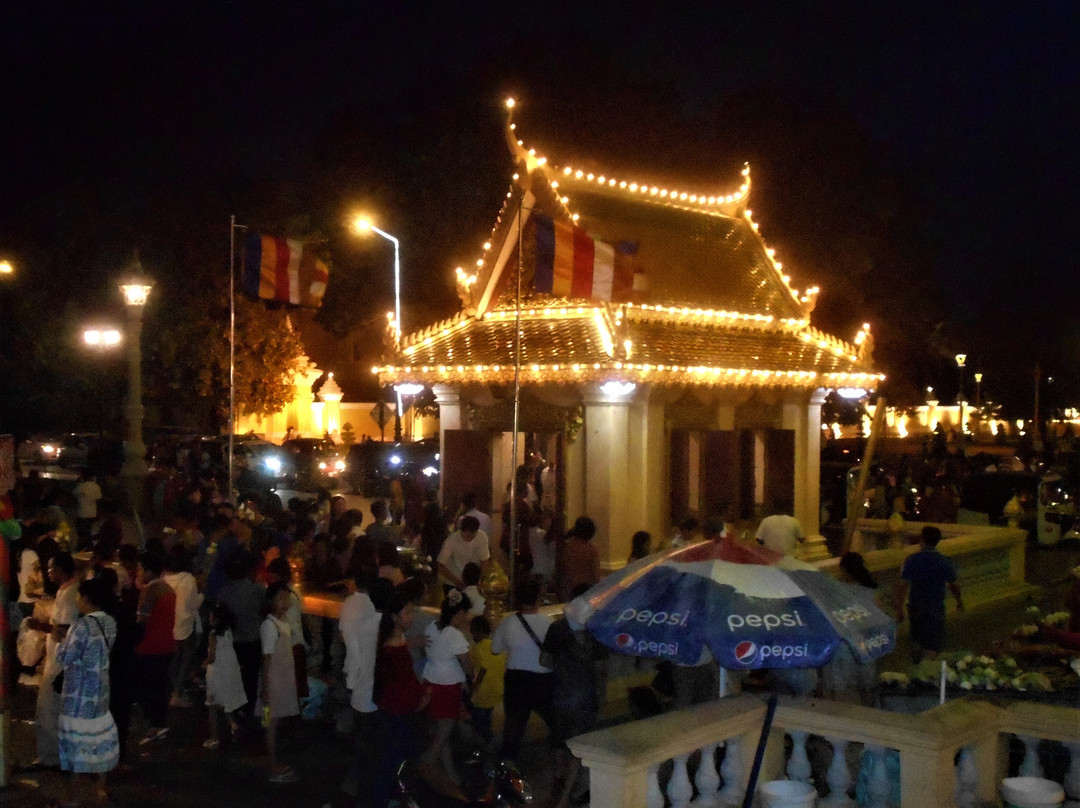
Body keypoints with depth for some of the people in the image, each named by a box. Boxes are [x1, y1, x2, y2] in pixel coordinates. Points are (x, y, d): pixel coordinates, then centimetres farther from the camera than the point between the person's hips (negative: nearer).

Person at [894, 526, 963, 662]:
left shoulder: (911, 560, -11)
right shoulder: (945, 562, -10)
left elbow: (902, 586, -12)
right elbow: (954, 586, 2)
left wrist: (899, 608, -4)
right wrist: (959, 601, 22)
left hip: (915, 608, 2)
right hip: (936, 608, -2)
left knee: (917, 640, 23)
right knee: (932, 646, 3)